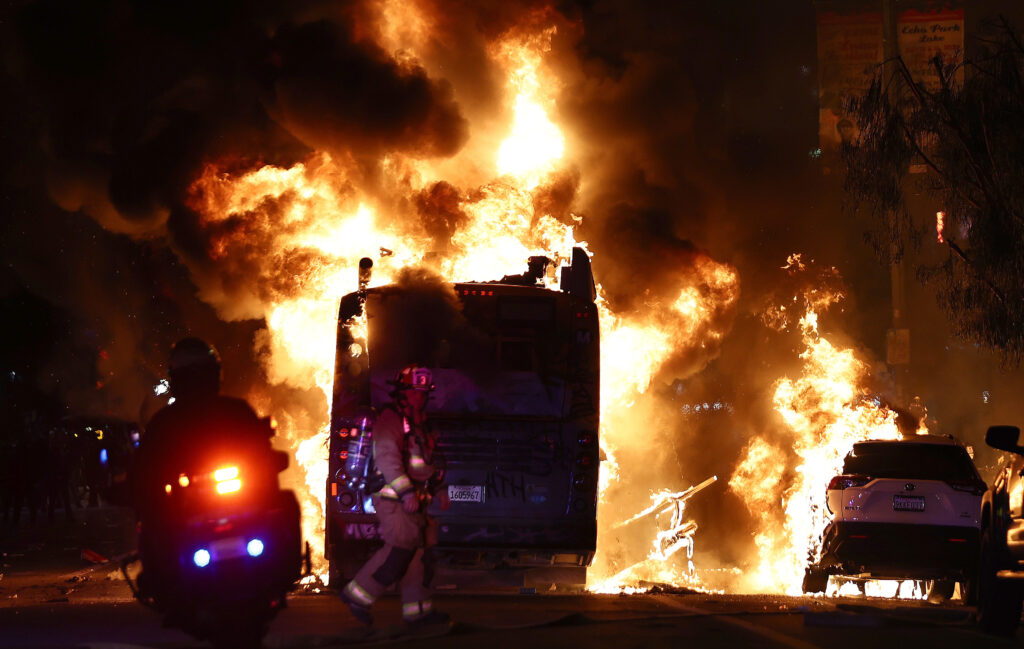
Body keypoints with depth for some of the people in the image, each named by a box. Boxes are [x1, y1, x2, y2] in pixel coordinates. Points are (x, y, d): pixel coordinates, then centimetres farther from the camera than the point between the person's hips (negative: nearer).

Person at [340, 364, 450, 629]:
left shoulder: (420, 424, 21)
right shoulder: (390, 420, -8)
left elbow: (431, 460, 31)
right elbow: (387, 458, -18)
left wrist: (440, 490, 21)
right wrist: (406, 493, -24)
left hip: (415, 501, 9)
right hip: (394, 498, -9)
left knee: (420, 551, 4)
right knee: (399, 551, -16)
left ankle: (417, 609, 5)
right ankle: (357, 594, -7)